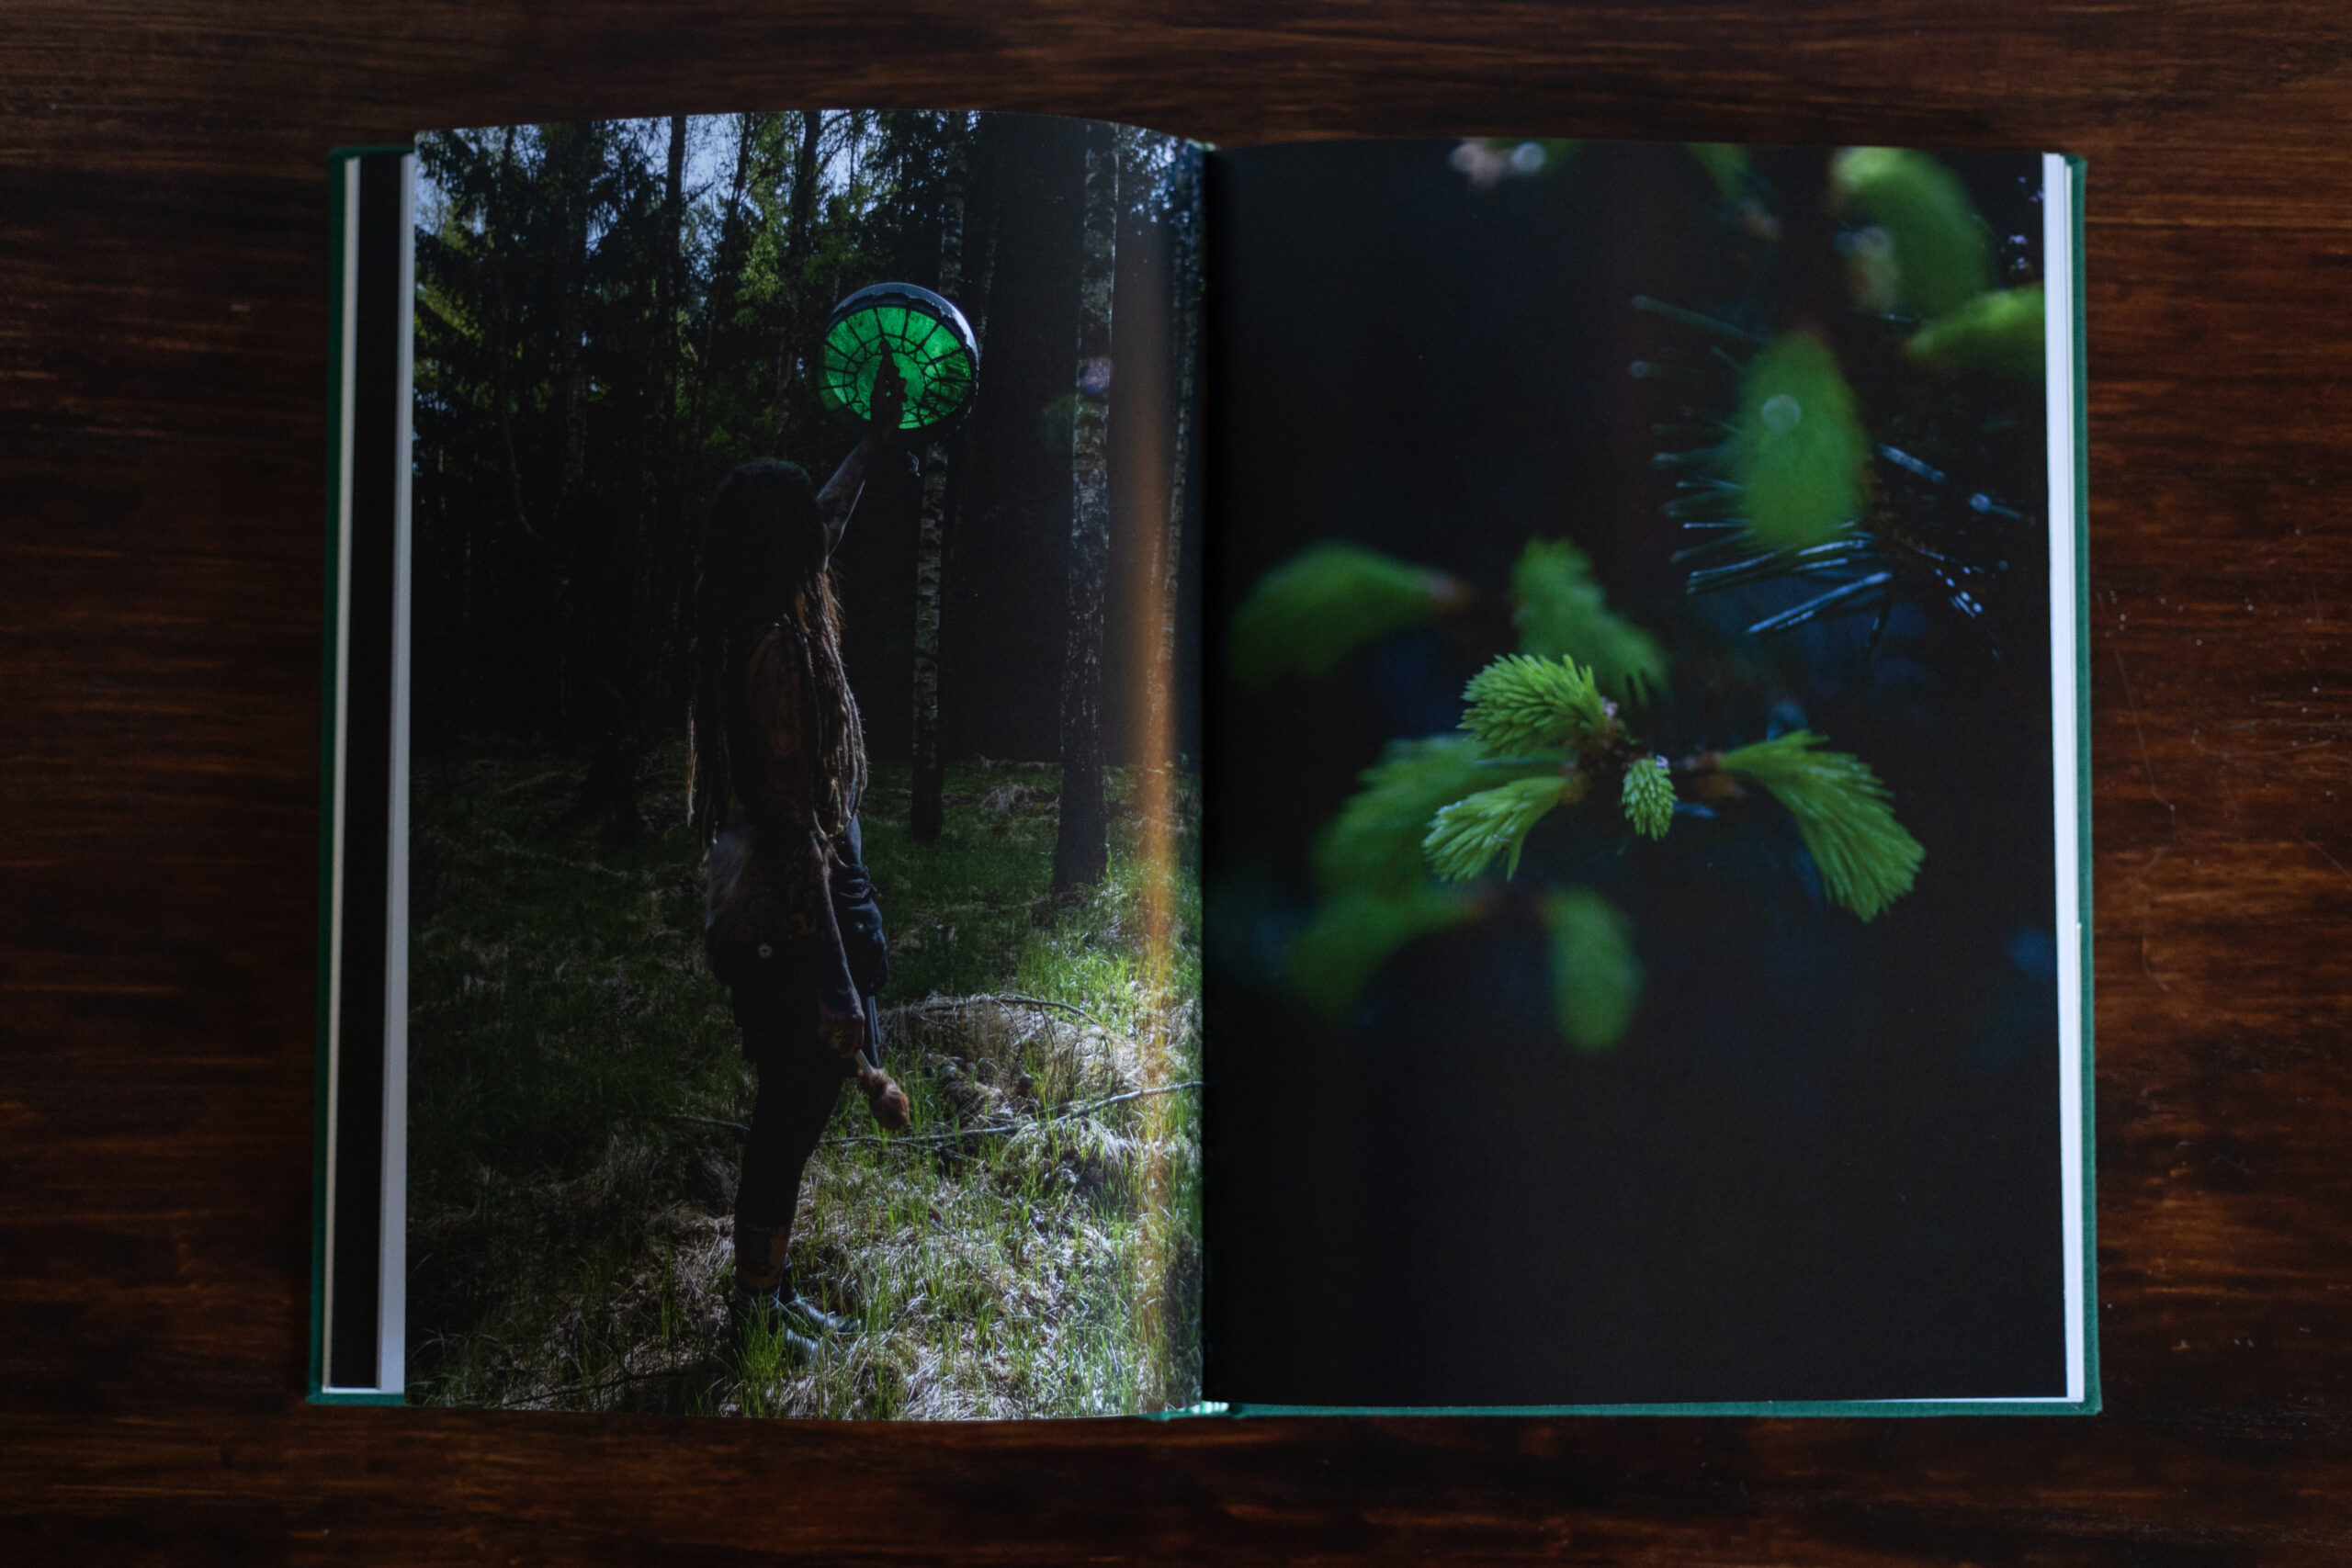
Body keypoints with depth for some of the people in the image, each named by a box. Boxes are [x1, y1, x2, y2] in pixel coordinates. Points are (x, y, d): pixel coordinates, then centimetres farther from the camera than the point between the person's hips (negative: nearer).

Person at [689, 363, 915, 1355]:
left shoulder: (747, 628, 5)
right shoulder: (782, 647, -22)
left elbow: (821, 526, 27)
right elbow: (794, 822, -26)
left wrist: (876, 444, 41)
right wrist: (834, 982, -27)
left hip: (759, 909, 10)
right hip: (797, 911, -10)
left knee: (792, 1105, 19)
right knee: (796, 1106, 3)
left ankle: (767, 1291, 31)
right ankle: (757, 1310, 17)